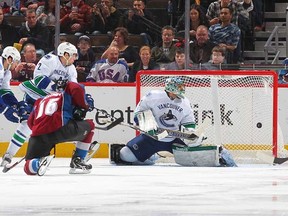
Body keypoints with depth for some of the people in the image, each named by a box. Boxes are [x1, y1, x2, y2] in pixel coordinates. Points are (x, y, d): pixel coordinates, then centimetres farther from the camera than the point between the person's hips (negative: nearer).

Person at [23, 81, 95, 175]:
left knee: (29, 168, 18)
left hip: (39, 134, 4)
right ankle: (77, 161, 18)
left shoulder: (40, 101, 33)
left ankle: (38, 163, -19)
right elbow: (77, 89, -3)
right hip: (59, 129, -3)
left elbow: (30, 122, 20)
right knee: (89, 126, 25)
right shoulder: (67, 91, 21)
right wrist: (84, 107, 12)